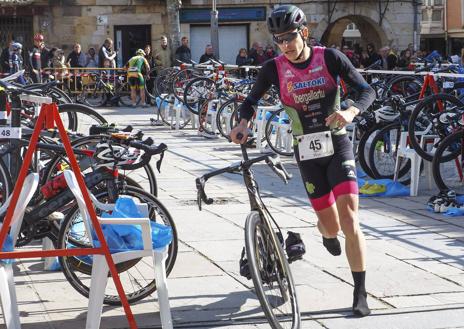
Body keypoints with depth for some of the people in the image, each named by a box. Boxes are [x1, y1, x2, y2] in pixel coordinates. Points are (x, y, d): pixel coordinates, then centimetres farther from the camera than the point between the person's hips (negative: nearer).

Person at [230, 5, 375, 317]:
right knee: (331, 227, 3)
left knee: (350, 220, -14)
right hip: (307, 151, 1)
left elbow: (367, 90, -10)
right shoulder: (275, 68, -5)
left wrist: (351, 112, -31)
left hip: (337, 144, -1)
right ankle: (326, 232, 44)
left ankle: (360, 294, -5)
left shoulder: (330, 57, -8)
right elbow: (251, 100, 5)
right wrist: (243, 123, -17)